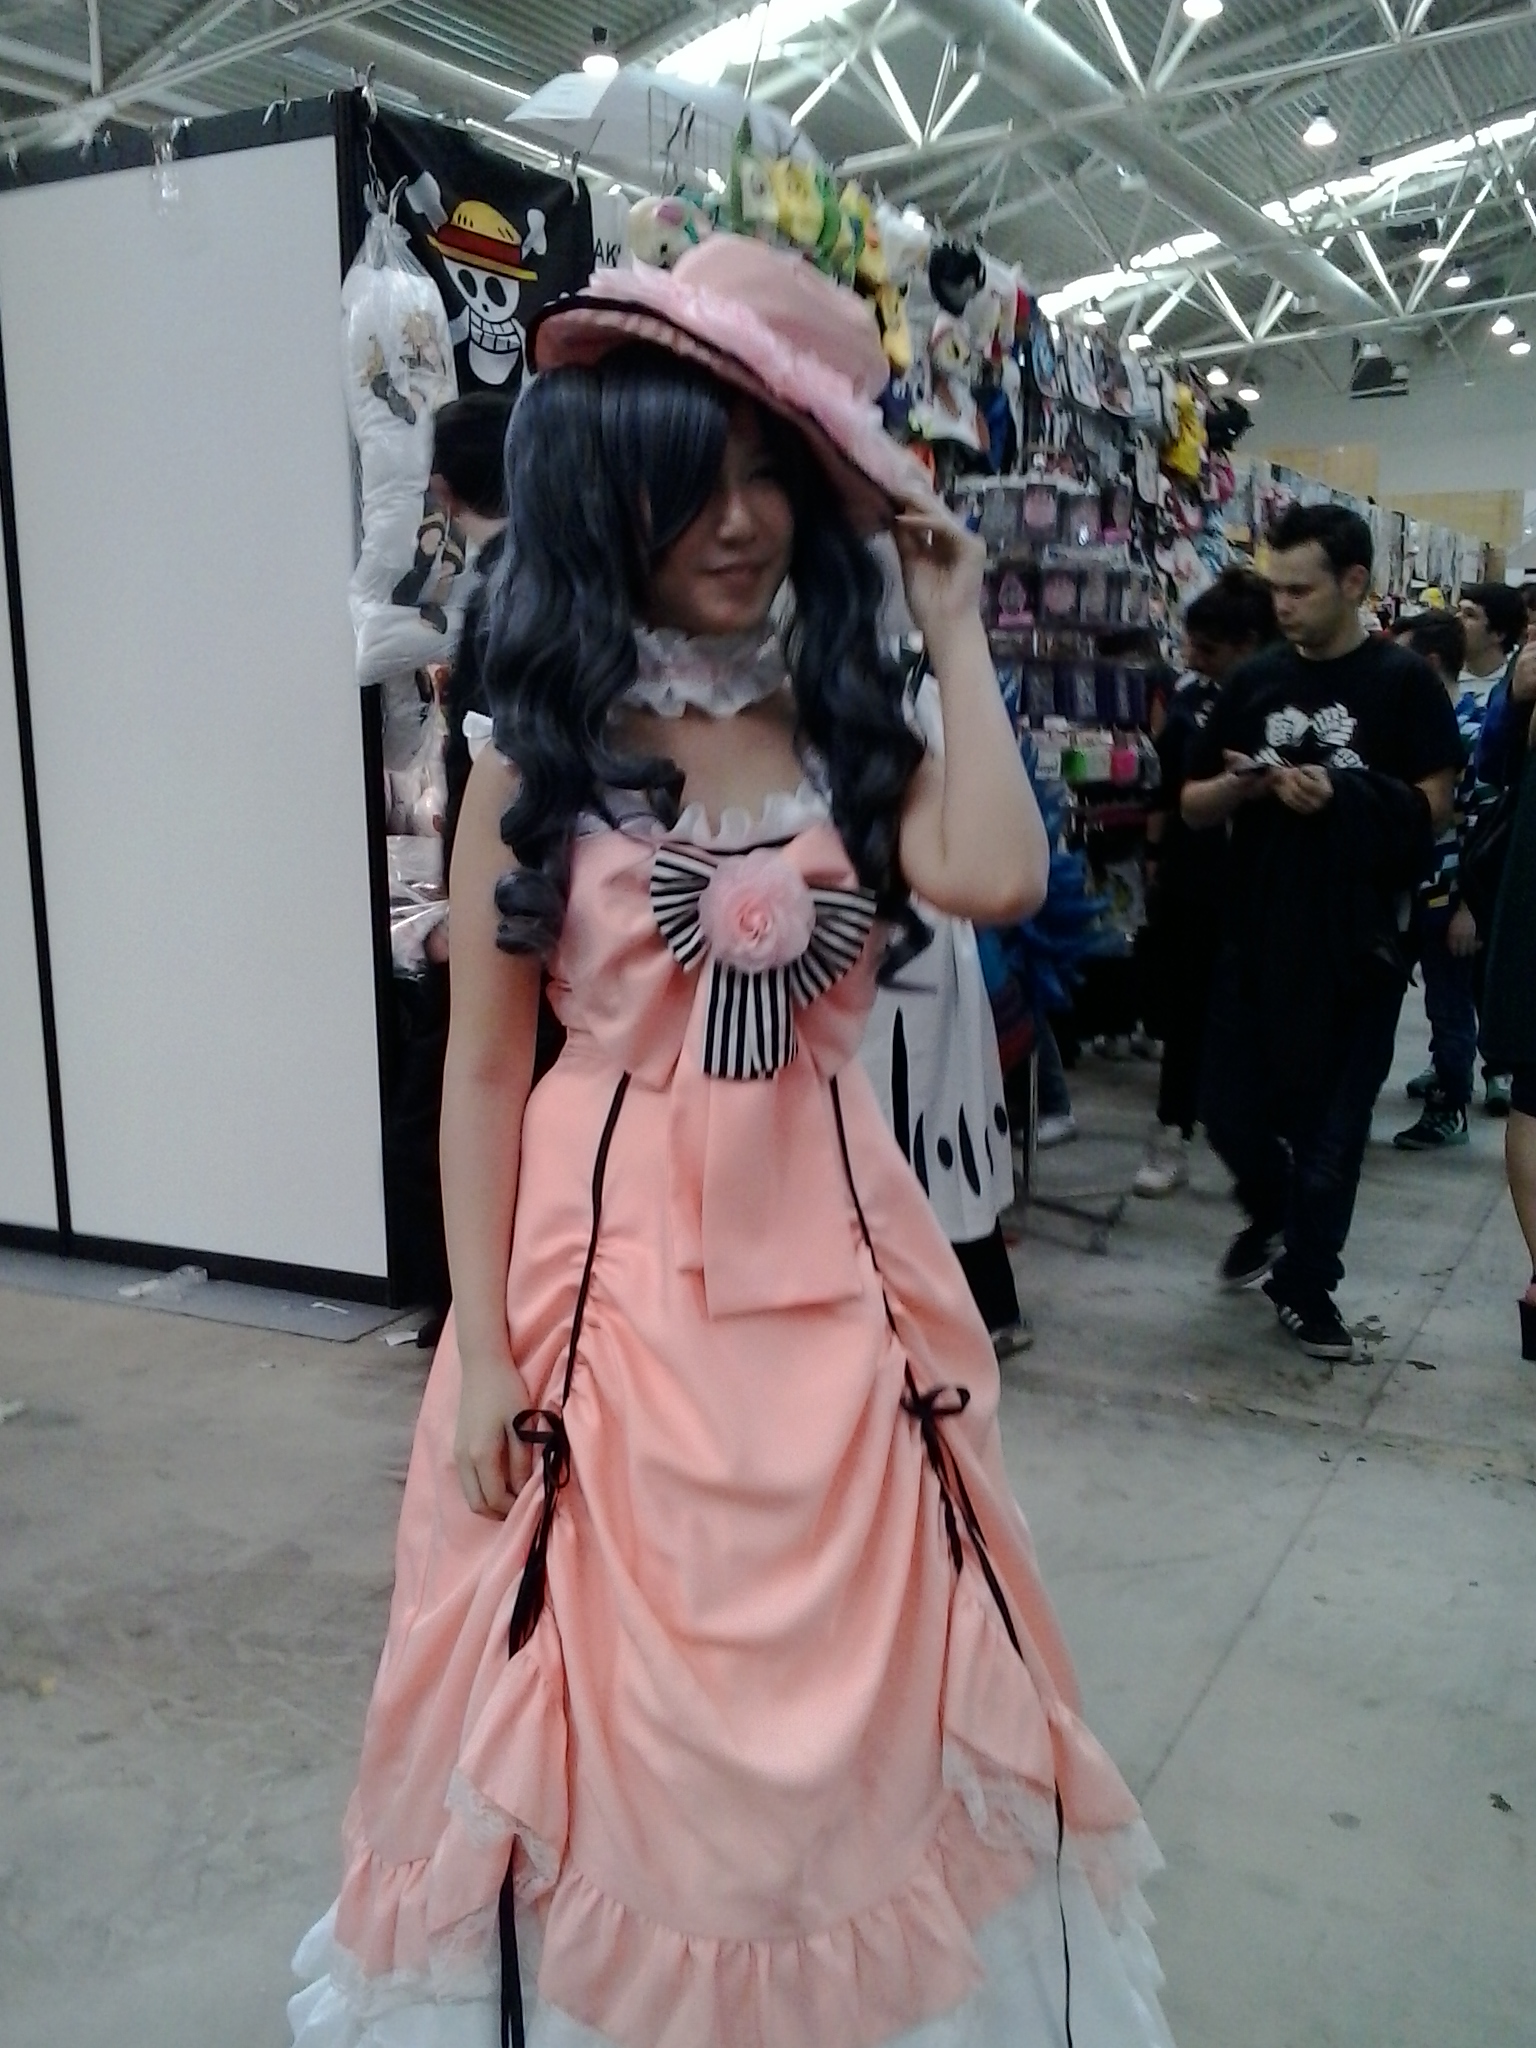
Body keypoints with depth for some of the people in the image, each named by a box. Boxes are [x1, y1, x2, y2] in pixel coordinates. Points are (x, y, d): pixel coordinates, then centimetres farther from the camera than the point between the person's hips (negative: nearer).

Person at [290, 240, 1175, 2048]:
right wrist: (484, 1345, -7)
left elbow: (997, 878, -17)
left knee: (848, 1684, 14)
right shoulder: (537, 755, -2)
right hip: (610, 1265, -2)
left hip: (828, 1261, 2)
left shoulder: (849, 728, 4)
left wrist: (953, 630, -6)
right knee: (622, 1692, 10)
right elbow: (484, 1063, -3)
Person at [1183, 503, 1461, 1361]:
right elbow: (1195, 806, 10)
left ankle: (1306, 1282, 22)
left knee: (1330, 1124, 5)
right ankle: (1271, 1213, 40)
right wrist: (1236, 786, -12)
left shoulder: (1404, 682, -4)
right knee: (1231, 1107, 9)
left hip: (1357, 939, -3)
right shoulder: (1256, 680, 7)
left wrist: (1338, 795, -20)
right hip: (1257, 931, 4)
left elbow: (1434, 810, -7)